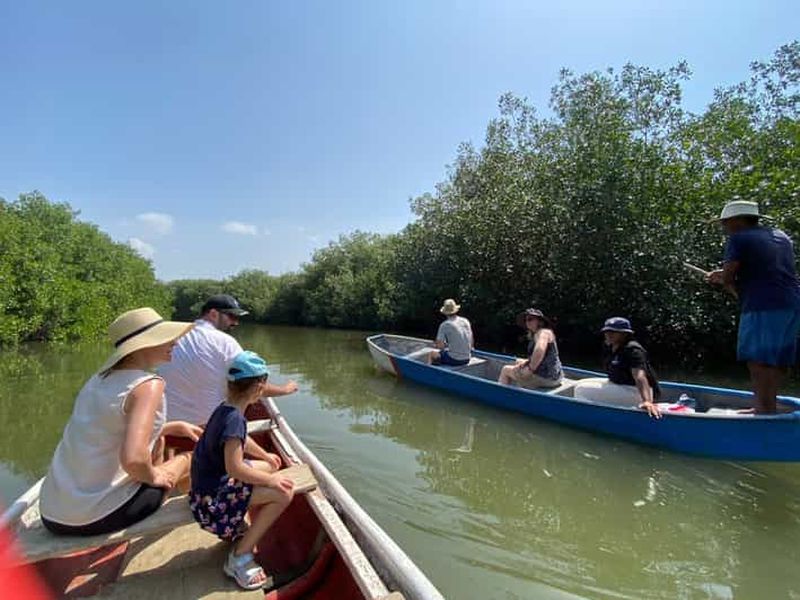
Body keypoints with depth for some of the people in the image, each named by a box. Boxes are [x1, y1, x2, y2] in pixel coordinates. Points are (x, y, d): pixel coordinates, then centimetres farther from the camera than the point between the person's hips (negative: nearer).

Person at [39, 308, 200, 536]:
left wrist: (175, 426, 21)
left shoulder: (102, 378, 7)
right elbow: (133, 458, -32)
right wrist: (153, 476, -11)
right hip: (96, 518, -7)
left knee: (158, 442, 24)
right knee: (189, 460, 11)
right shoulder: (149, 385, -19)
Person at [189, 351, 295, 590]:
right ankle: (240, 557, -3)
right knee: (283, 493, -16)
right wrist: (270, 480, -18)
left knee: (268, 467, 20)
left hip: (212, 480, 10)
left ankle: (238, 529, 22)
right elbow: (234, 467, -29)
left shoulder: (225, 409, 3)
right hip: (212, 498, -10)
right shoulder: (235, 418, -26)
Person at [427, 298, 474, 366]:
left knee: (431, 354, 18)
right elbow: (472, 343, 13)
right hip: (467, 359, 6)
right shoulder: (465, 321, 6)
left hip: (454, 360, -6)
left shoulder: (444, 325, -10)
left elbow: (440, 346, -11)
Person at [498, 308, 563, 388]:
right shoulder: (536, 334, 15)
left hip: (545, 378, -10)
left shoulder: (543, 332, -16)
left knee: (506, 370, 3)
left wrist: (530, 368, -26)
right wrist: (527, 361, 6)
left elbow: (540, 350, -37)